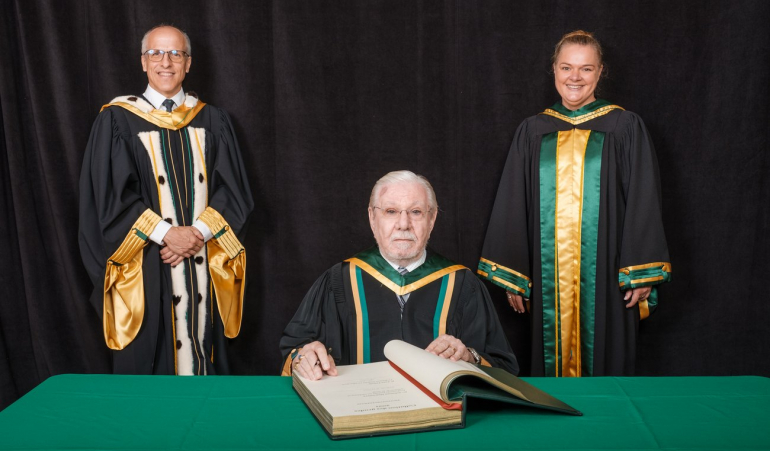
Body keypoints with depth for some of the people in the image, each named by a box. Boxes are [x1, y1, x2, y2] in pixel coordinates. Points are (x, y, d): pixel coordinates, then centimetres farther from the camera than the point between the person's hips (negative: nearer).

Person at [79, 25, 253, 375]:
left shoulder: (213, 121, 8)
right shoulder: (116, 120, 1)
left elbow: (233, 190, 3)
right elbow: (110, 195, -5)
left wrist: (199, 232, -13)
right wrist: (166, 234, -15)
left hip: (205, 265, 2)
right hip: (145, 267, -2)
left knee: (203, 360, 9)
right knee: (147, 363, 4)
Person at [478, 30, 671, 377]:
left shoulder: (625, 129, 2)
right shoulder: (532, 133, 7)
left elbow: (643, 203, 0)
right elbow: (512, 207, 8)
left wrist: (642, 274, -6)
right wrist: (511, 277, 5)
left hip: (605, 276, -1)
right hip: (548, 279, 2)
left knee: (604, 364, 6)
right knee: (551, 363, 9)